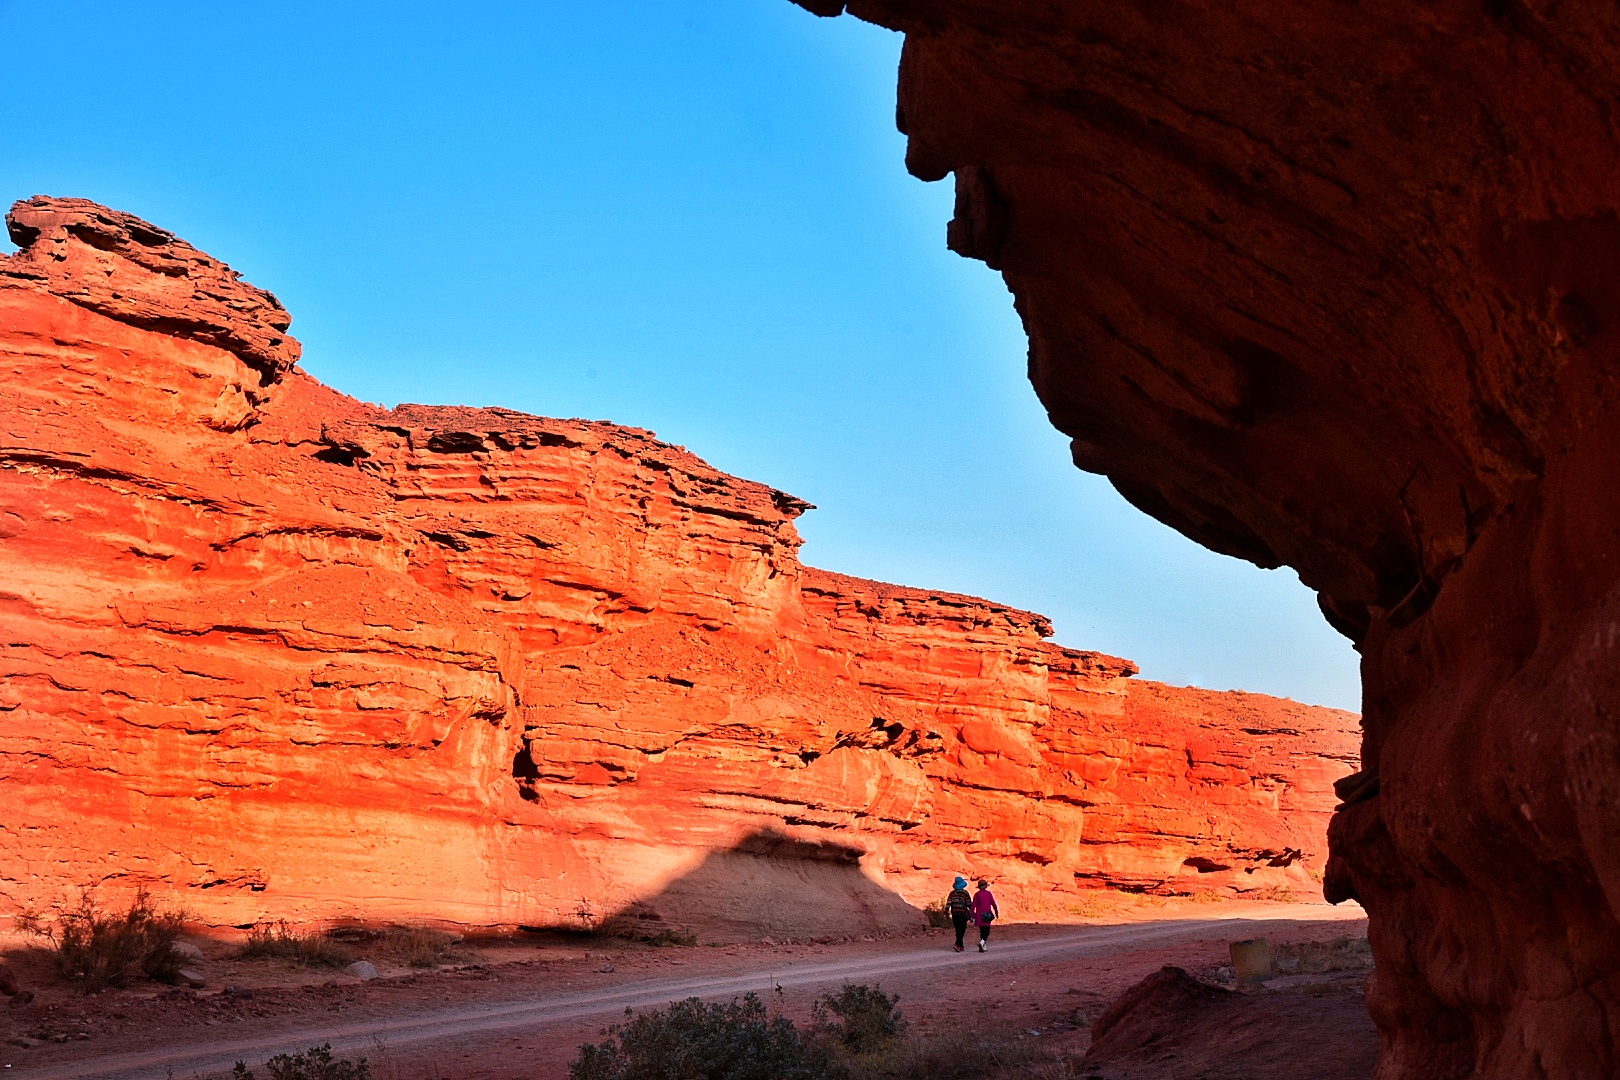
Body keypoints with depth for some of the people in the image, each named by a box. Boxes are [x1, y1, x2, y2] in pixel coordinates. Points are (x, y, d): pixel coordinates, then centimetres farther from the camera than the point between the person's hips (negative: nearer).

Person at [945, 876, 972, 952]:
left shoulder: (952, 893, 6)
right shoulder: (965, 893, -6)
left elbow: (948, 903, 1)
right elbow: (969, 904, -4)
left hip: (954, 914, 4)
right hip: (962, 914, -4)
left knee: (958, 930, 14)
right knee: (962, 930, -3)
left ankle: (961, 946, 19)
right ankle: (957, 944, -20)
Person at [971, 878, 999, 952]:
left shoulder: (977, 894, -1)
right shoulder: (989, 893, -2)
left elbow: (973, 906, -5)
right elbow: (994, 904, -1)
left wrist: (972, 916, -3)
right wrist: (997, 913, 13)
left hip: (979, 915, 2)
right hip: (987, 915, -2)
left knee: (982, 931, 12)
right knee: (986, 931, 1)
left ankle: (984, 947, 13)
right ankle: (982, 942, -24)